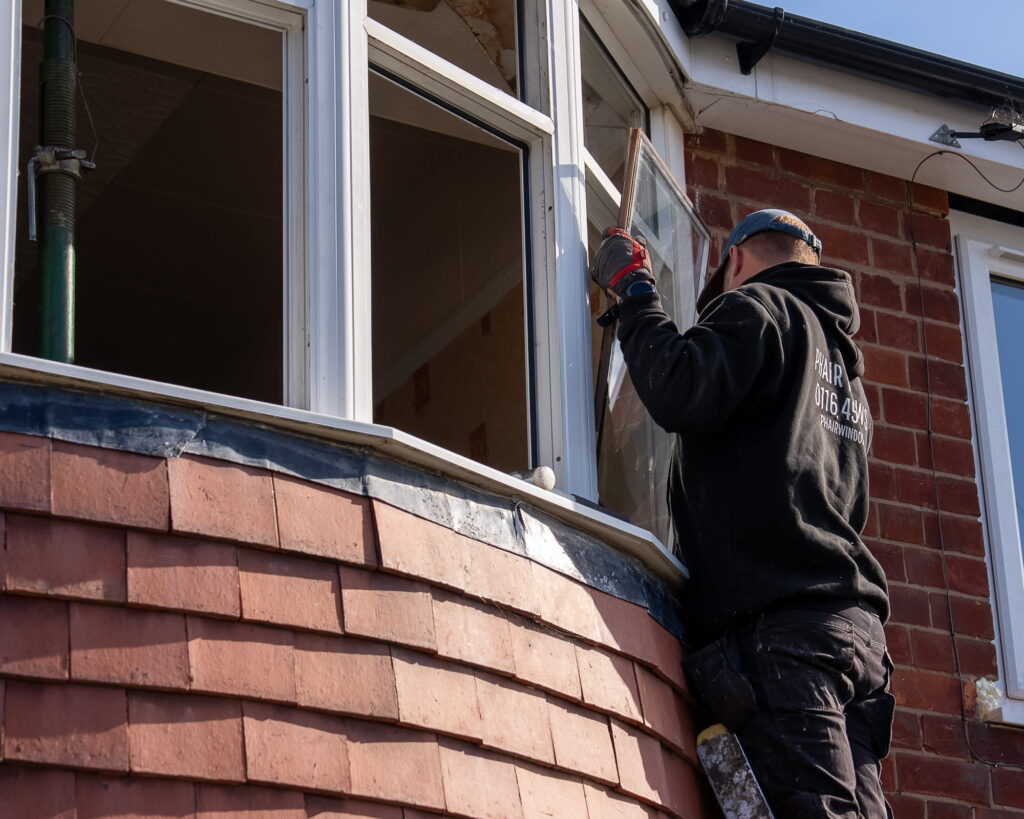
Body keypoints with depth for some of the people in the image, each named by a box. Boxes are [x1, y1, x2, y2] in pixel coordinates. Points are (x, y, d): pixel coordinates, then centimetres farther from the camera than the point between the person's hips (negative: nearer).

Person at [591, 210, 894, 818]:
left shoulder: (758, 307, 6)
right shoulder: (846, 362, 32)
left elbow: (681, 396, -13)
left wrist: (633, 291, 2)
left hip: (780, 620, -8)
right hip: (858, 624, 8)